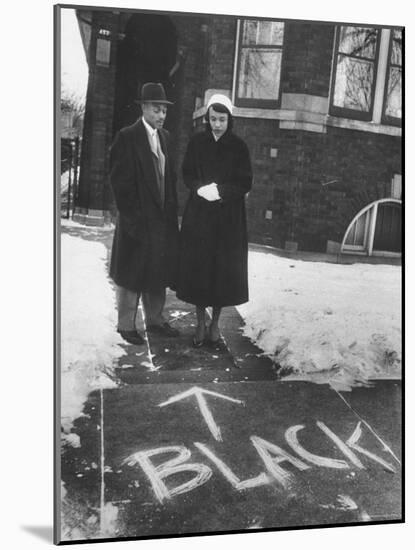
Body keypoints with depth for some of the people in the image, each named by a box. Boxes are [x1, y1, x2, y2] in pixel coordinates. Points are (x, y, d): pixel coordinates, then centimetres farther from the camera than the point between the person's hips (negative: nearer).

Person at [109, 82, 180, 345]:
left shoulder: (165, 136, 12)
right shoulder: (127, 137, -8)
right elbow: (120, 180, -11)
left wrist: (172, 210, 6)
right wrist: (132, 217, -14)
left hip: (163, 218, 6)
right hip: (137, 220, -6)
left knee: (159, 272, 13)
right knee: (132, 274, 4)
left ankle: (155, 319, 27)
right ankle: (127, 325, 17)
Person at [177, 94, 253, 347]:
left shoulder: (239, 146, 0)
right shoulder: (197, 142, 4)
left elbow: (246, 183, -2)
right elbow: (187, 175, 5)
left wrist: (220, 190, -16)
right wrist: (201, 189, -16)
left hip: (229, 217, -1)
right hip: (199, 214, 1)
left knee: (224, 269, 1)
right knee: (198, 267, 1)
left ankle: (215, 324, 16)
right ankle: (201, 323, 14)